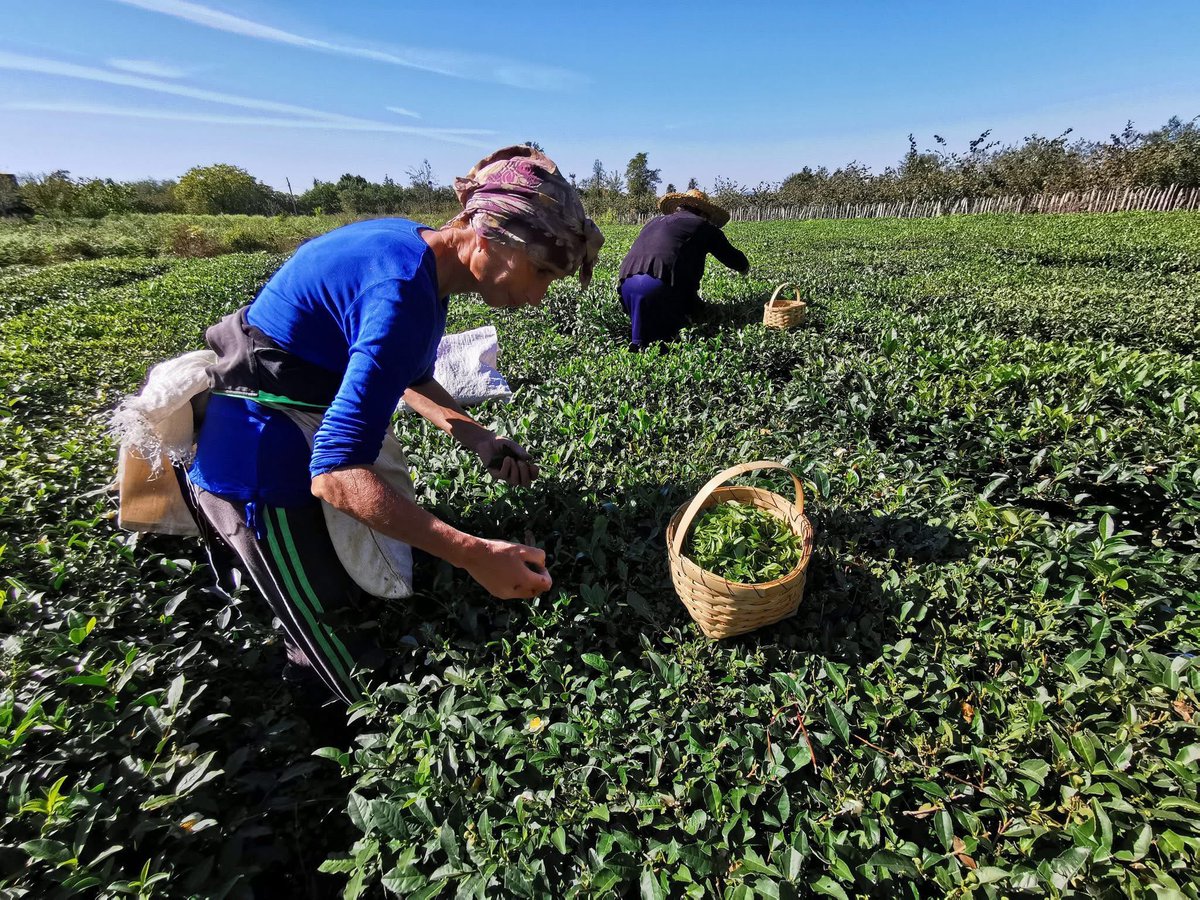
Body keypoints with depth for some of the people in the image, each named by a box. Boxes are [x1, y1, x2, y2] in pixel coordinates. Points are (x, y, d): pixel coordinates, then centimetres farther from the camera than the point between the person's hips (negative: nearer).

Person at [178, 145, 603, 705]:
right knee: (361, 678, 2)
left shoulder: (412, 244, 0)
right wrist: (473, 555, -37)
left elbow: (405, 374, 13)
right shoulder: (404, 294, -30)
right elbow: (337, 474, -34)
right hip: (260, 471, -9)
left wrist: (477, 439, 0)